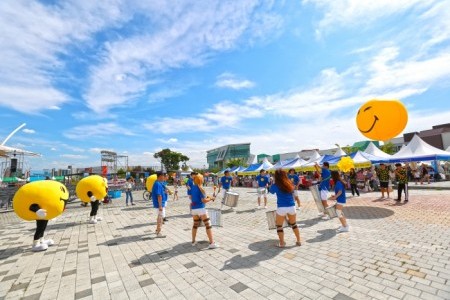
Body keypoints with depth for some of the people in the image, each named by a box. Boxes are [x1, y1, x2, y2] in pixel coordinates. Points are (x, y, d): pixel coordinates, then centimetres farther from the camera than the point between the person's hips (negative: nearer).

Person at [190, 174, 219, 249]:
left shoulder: (192, 187, 7)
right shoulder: (200, 188, -15)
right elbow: (204, 200, -18)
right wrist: (211, 198, -2)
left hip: (193, 209, 8)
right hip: (200, 209, -7)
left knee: (195, 225, 21)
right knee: (208, 225, -1)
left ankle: (193, 241, 29)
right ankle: (212, 243, -1)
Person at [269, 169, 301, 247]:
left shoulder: (276, 185, -7)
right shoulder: (290, 184, 3)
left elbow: (271, 191, 13)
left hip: (281, 208, -4)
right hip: (292, 207, 4)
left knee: (279, 226, 13)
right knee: (294, 224, 24)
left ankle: (282, 243, 17)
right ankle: (298, 241, 34)